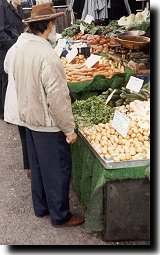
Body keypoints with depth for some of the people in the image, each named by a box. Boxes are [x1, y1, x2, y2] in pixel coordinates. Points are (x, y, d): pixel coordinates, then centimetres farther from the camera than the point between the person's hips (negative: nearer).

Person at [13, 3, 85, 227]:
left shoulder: (21, 51, 1)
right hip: (49, 125, -8)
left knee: (38, 166, 21)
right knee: (58, 170, 7)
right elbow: (57, 97, -26)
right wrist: (69, 129, -17)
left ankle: (40, 206, 38)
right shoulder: (48, 56, -26)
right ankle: (60, 216, 22)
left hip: (29, 120, 8)